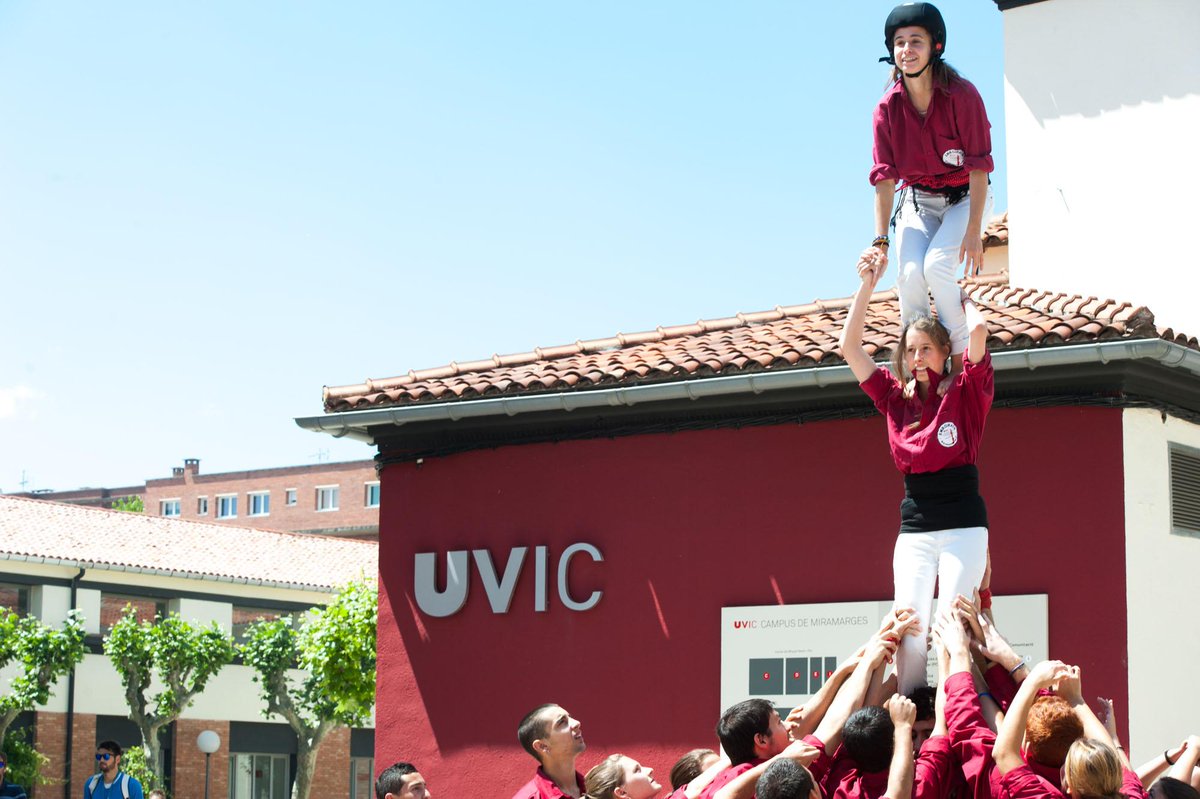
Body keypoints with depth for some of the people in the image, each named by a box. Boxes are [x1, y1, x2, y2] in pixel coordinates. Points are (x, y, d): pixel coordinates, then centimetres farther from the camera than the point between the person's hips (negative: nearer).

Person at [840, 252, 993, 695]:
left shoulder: (964, 393, 1)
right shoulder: (896, 398, 11)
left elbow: (978, 330, -14)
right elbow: (849, 347, 10)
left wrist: (963, 299, 7)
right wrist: (868, 284, 10)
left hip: (963, 524, -3)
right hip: (914, 527, 3)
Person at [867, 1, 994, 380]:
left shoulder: (962, 95, -19)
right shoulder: (888, 107, -10)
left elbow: (978, 167, -19)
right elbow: (885, 178, -10)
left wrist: (974, 232, -24)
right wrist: (880, 241, -18)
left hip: (964, 198, -3)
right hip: (918, 200, 3)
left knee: (936, 267, -27)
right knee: (909, 275, -22)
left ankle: (961, 357, -12)